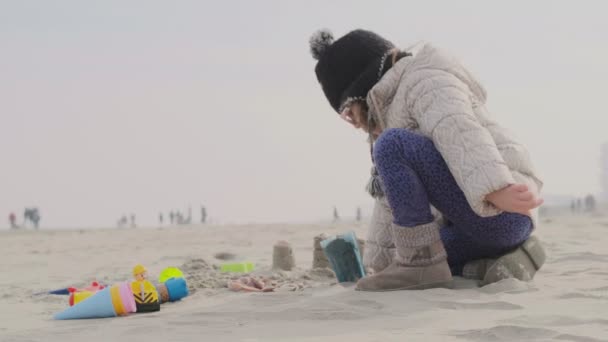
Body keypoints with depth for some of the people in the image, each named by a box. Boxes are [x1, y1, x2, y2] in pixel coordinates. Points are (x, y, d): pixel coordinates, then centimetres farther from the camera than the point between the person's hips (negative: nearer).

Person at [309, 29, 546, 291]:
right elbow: (393, 195, 29)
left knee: (392, 146, -18)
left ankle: (422, 263, -15)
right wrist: (378, 262, 31)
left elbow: (462, 135, -26)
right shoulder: (394, 112, 25)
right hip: (477, 222, 10)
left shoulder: (426, 82, -5)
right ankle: (503, 259, 5)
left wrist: (496, 191, -43)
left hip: (501, 213, -10)